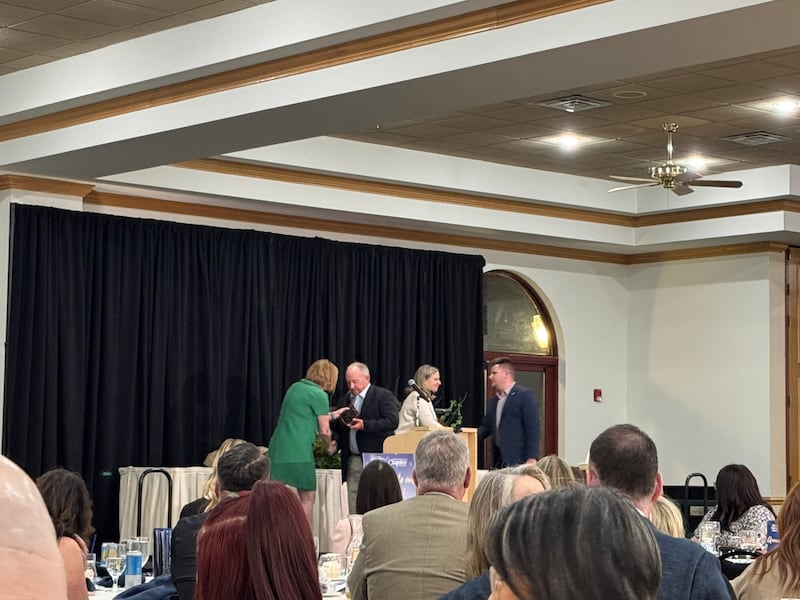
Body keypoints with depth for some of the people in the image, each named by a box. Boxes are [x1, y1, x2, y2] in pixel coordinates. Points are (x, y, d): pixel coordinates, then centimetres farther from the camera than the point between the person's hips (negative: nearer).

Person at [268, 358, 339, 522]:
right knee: (307, 497, 5)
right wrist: (330, 445, 19)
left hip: (277, 449, 7)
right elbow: (324, 430, -1)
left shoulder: (295, 387, 15)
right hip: (298, 451, -7)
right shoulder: (319, 395, -7)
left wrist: (332, 415, 37)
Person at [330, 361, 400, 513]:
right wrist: (334, 417, -2)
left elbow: (392, 421, -14)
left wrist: (364, 425, -19)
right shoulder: (344, 400, 18)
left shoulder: (384, 396, -2)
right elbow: (338, 428, 21)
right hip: (352, 460, 6)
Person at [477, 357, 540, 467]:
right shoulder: (493, 401, 20)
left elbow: (533, 429, -10)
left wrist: (532, 458, -17)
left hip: (517, 460, -7)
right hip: (498, 461, 7)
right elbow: (486, 427, 21)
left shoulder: (525, 395, -5)